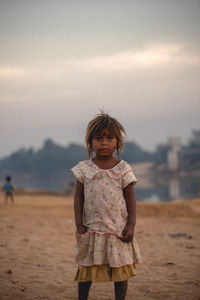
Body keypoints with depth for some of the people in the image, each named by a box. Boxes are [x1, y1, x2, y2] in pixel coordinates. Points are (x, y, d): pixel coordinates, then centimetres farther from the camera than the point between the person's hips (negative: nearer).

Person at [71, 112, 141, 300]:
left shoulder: (123, 169, 0)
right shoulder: (84, 168, 0)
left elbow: (130, 198, 2)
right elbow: (78, 197, 3)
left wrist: (131, 225, -6)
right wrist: (79, 225, -3)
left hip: (118, 229, 0)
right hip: (92, 230, 0)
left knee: (121, 269, 6)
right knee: (86, 270, 7)